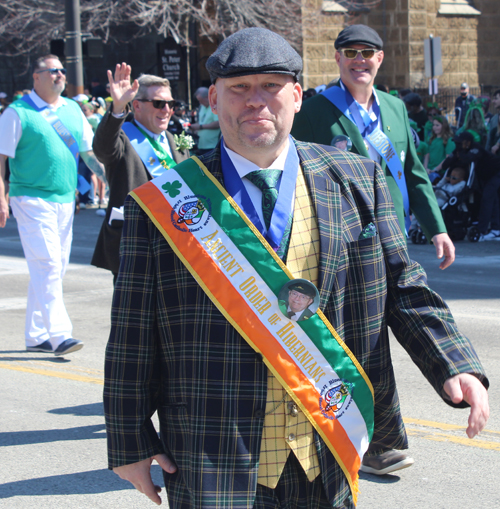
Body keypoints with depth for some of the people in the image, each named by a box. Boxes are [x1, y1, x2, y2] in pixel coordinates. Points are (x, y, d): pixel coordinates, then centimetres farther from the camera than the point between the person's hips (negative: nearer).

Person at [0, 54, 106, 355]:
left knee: (56, 269, 10)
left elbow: (90, 151, 17)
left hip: (65, 200, 7)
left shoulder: (73, 110, 12)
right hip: (32, 198, -7)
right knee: (47, 266, -14)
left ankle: (36, 335, 20)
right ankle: (59, 334, -15)